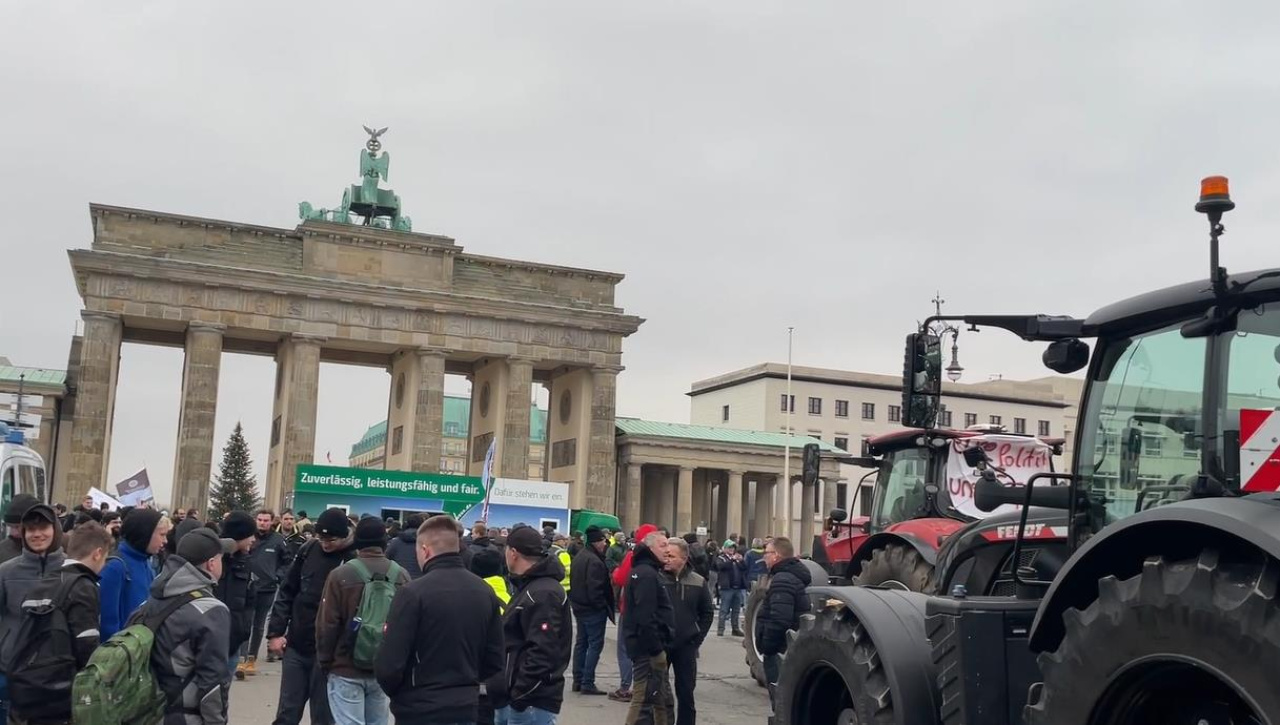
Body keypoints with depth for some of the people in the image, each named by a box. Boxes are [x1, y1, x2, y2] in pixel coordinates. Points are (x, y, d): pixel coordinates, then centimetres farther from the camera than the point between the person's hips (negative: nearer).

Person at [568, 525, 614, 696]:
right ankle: (587, 683, -5)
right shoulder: (594, 561, -21)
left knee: (581, 643, 15)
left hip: (579, 607, 10)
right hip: (593, 609, -10)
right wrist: (602, 606, -14)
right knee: (595, 644, -4)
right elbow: (595, 588, -24)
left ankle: (578, 681, 20)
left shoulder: (579, 557, 11)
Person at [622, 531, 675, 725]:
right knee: (645, 700, -8)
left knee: (662, 699, 17)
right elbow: (645, 617, -24)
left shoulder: (646, 571, 18)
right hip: (649, 648, -11)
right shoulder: (647, 574, -16)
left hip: (648, 646, 11)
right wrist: (656, 649, -22)